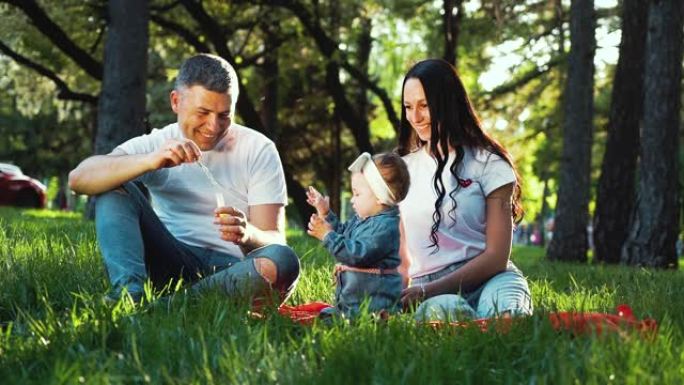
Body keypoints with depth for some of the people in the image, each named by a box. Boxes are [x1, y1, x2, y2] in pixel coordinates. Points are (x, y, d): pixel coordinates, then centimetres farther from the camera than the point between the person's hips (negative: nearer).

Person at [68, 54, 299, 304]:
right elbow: (78, 179, -13)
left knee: (282, 261, -34)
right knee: (113, 185, -12)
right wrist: (151, 161, -28)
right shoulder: (154, 144, 4)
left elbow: (274, 242, -6)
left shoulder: (259, 150, 1)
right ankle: (129, 291, -32)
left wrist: (248, 236, -31)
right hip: (172, 263, 1)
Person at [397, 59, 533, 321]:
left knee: (507, 315, -41)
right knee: (438, 310, -38)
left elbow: (496, 256, -3)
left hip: (488, 280, -3)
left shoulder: (488, 163, 3)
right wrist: (402, 294, -3)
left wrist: (428, 290, -14)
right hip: (429, 290, 3)